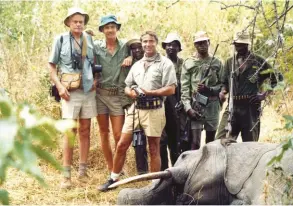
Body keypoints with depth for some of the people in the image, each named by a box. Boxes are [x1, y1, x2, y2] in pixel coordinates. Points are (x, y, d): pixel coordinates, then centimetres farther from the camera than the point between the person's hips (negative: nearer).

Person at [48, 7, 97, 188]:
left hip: (88, 91, 3)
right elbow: (52, 66, 2)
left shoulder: (89, 40, 8)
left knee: (85, 131, 7)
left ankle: (83, 171, 15)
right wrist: (59, 86, -9)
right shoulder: (61, 40, 0)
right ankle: (67, 175, 2)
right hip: (71, 92, -3)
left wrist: (95, 79, 3)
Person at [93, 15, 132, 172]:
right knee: (104, 133, 8)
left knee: (118, 135, -3)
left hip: (117, 95, -1)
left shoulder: (125, 46, 1)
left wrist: (131, 57, -7)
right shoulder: (96, 46, 1)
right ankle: (110, 168, 19)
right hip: (100, 93, 1)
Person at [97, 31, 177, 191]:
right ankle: (113, 179, 19)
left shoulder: (165, 63, -3)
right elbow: (127, 87, 18)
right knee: (122, 145, 6)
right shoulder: (137, 65, 16)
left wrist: (149, 92, -17)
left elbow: (171, 89, -10)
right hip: (135, 109, 5)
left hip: (154, 110, -5)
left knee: (154, 149, 4)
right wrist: (132, 92, -6)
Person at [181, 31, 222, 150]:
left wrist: (208, 89, -12)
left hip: (212, 107, 3)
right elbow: (185, 88, -3)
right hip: (195, 107, -2)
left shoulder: (216, 63, 10)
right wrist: (188, 108, -13)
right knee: (195, 142, -9)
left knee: (210, 142, 10)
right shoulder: (188, 63, 3)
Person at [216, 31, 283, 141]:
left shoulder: (258, 61, 4)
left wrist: (265, 94, -2)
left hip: (251, 107, -3)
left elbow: (277, 78, 7)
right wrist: (223, 91, 0)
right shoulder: (229, 62, 15)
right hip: (232, 106, 3)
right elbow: (224, 82, 21)